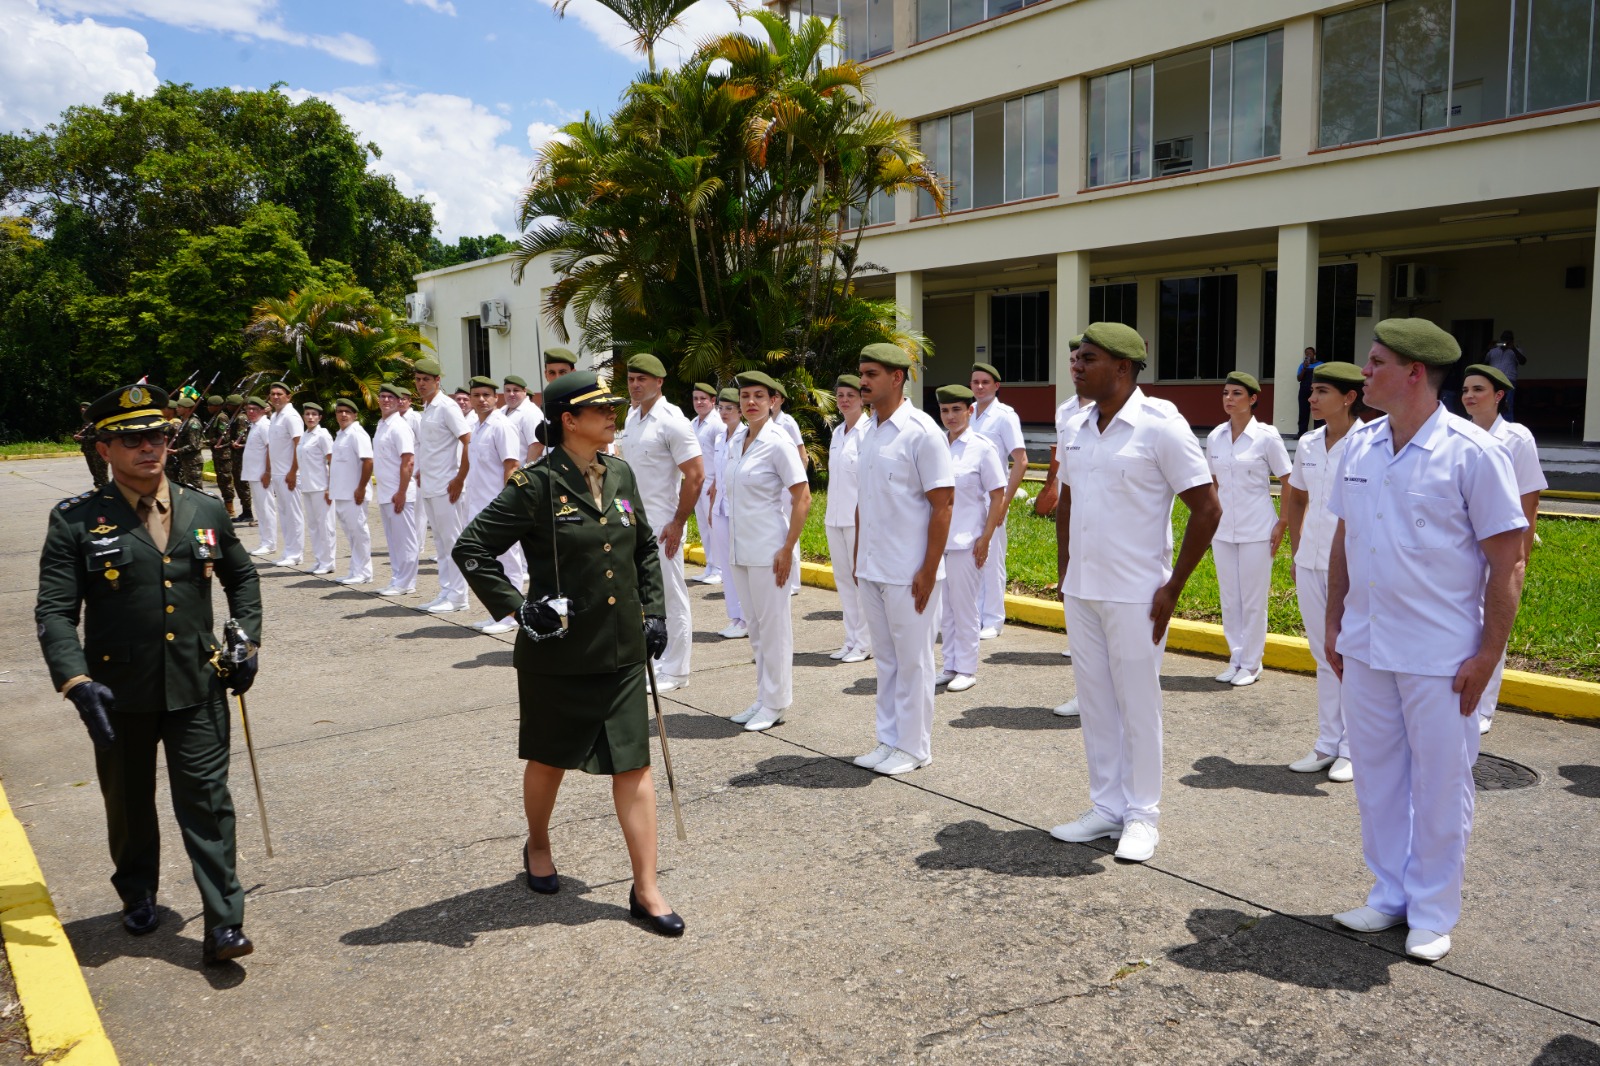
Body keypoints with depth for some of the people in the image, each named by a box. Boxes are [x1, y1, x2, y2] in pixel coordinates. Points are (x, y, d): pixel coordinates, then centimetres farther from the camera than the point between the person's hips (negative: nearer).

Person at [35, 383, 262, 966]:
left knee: (206, 801, 0)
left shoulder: (206, 510, 4)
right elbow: (54, 612, -8)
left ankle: (223, 923, 5)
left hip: (198, 688, 1)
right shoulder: (76, 520, -5)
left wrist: (246, 641, 6)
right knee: (129, 804, 18)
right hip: (120, 693, -1)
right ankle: (138, 896, 43)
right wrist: (77, 682, -20)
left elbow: (242, 577, 18)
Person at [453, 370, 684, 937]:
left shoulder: (620, 475, 4)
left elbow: (646, 549, 17)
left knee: (633, 763, 1)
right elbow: (471, 548, -11)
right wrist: (518, 608, -16)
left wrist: (653, 610, 9)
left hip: (622, 650, 4)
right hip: (558, 652, -4)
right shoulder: (537, 484, -13)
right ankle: (538, 846, 44)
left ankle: (646, 889, 9)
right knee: (550, 759, 16)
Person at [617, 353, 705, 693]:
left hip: (662, 525, -8)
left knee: (671, 597, 2)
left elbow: (695, 474, -16)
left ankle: (675, 671, 12)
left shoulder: (672, 421, -13)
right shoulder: (631, 418, 10)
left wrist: (678, 523, -17)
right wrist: (623, 508, 14)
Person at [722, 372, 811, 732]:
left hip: (767, 549, -7)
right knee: (755, 625, 14)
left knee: (773, 625, 2)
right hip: (739, 548, 7)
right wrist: (731, 544, 15)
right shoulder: (736, 441, 10)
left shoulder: (777, 442, -11)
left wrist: (787, 549, -17)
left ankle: (775, 703, 12)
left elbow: (802, 498, -13)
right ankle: (764, 698, 25)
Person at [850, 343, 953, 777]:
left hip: (908, 573, -7)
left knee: (912, 661, 5)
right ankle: (889, 740, 26)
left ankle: (914, 748, 17)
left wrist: (929, 570, -17)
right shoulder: (870, 432, 10)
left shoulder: (921, 432, -12)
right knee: (885, 658, 15)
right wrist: (857, 559, 15)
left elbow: (942, 504, -14)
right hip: (871, 570, 7)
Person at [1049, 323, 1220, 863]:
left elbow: (1207, 508, -12)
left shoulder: (1160, 426, -12)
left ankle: (1142, 815, 18)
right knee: (1095, 704, 13)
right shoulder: (1076, 428, 8)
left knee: (1138, 706, 4)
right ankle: (1106, 807, 26)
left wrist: (1173, 587, -12)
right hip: (1081, 592, 6)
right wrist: (1064, 573, 14)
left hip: (1134, 595, -6)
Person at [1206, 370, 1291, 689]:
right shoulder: (1215, 437, 4)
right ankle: (1236, 659, 22)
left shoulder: (1266, 436, -8)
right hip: (1223, 529, 5)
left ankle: (1251, 664, 13)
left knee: (1253, 600, 2)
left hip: (1256, 531, -5)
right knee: (1229, 599, 10)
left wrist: (1282, 524, -6)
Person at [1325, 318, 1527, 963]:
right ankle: (1389, 894, 30)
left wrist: (1488, 654, -13)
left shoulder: (1473, 453, -12)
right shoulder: (1360, 445, 5)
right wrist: (1333, 623, 12)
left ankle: (1433, 913, 23)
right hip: (1365, 648, 6)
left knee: (1439, 786, 7)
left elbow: (1507, 562, -11)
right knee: (1376, 777, 14)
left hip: (1440, 655, -5)